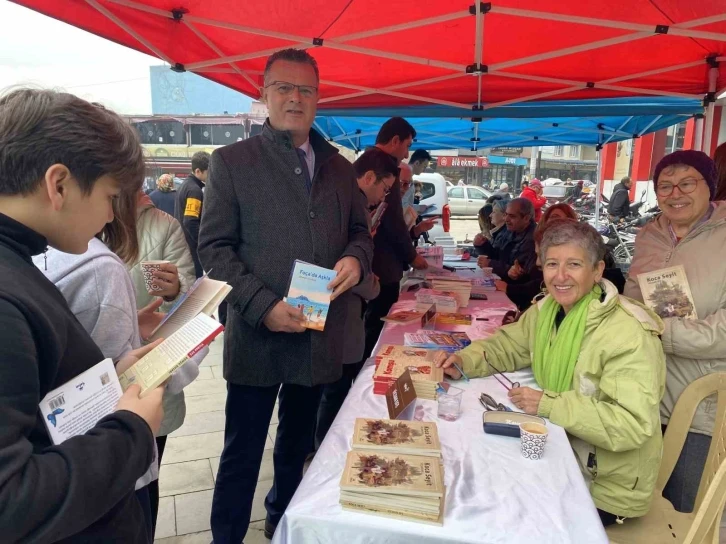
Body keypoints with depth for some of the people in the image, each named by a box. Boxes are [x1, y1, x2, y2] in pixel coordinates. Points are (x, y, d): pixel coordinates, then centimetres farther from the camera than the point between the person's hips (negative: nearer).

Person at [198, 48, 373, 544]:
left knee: (298, 442, 22)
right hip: (258, 336, -4)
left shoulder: (339, 168, 10)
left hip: (320, 335, 5)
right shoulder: (231, 161, -3)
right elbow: (215, 246, -7)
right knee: (242, 452, 8)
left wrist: (355, 259, -8)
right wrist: (264, 306, -19)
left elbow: (360, 230, 16)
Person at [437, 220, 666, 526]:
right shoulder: (547, 310, -2)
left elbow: (633, 425, -31)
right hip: (561, 454, 6)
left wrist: (548, 405, -28)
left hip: (605, 487, -6)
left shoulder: (628, 335, -26)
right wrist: (464, 361, -9)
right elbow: (507, 345, 10)